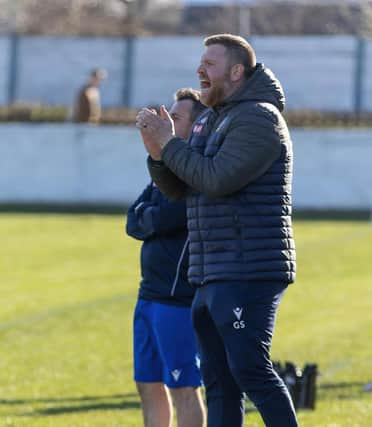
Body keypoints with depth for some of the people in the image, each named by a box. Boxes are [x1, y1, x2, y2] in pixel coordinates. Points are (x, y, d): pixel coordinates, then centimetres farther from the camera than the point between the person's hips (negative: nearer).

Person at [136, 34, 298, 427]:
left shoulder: (259, 118, -10)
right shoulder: (208, 121, 18)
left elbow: (219, 180, -21)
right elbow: (175, 188, 15)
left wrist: (170, 144, -12)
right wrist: (157, 151, -4)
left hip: (249, 273, -9)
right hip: (210, 276, 9)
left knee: (250, 369, -14)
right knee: (218, 381, 9)